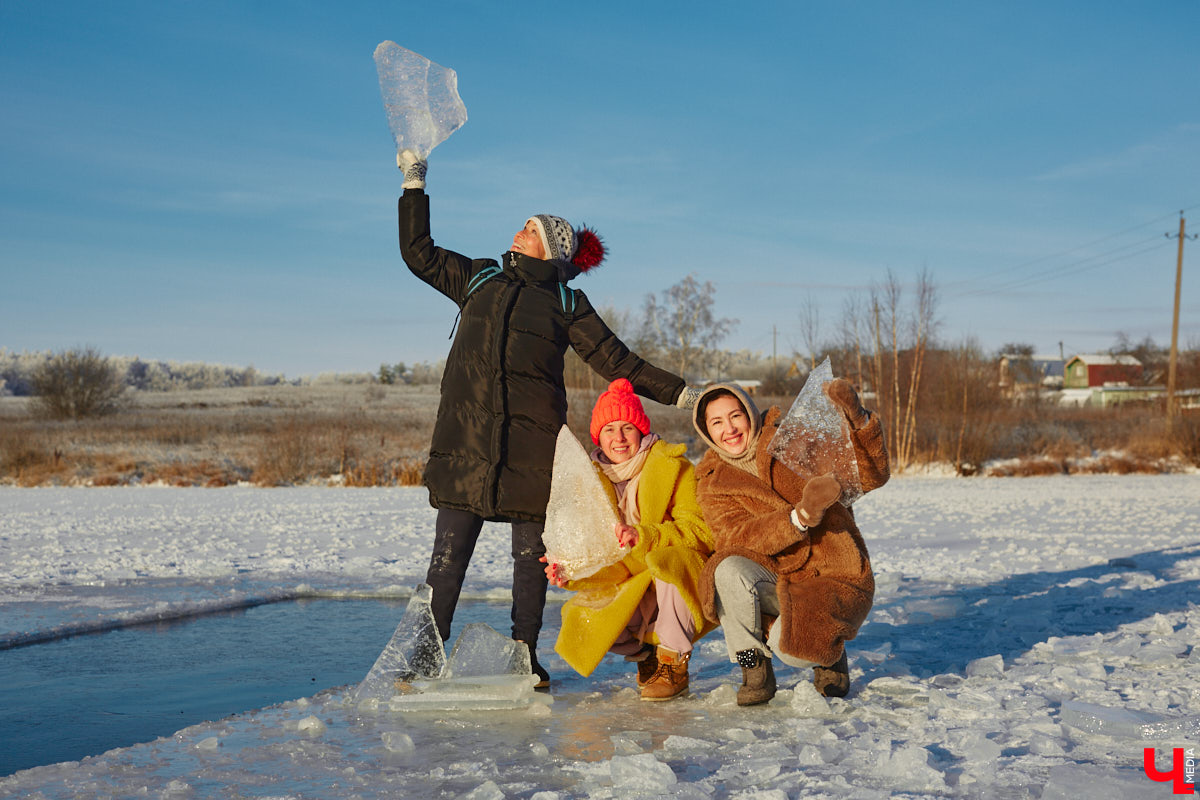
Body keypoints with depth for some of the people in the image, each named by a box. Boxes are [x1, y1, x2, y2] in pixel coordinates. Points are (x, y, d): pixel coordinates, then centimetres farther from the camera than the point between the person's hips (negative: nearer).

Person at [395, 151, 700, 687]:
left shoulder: (567, 304, 12)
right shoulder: (479, 278, 20)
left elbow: (617, 362, 12)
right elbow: (419, 253, 22)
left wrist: (681, 395, 7)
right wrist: (414, 183, 19)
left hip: (532, 441, -1)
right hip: (466, 436, 1)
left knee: (531, 553, 3)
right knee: (449, 549, -3)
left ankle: (525, 657, 15)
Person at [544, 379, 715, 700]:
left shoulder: (672, 467, -8)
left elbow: (700, 530, -19)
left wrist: (644, 536, -33)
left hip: (686, 583, -4)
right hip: (633, 587, 5)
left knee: (666, 562, -37)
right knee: (586, 621, -22)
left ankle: (674, 664, -14)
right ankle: (645, 655, 13)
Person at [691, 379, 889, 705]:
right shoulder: (712, 484, 3)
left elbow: (871, 477, -9)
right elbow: (737, 538, -17)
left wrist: (858, 422, -27)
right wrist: (801, 517, -34)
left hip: (833, 581, -2)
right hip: (777, 582, 2)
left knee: (790, 647, -30)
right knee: (730, 570, -30)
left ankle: (829, 654, 8)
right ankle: (754, 670, -8)